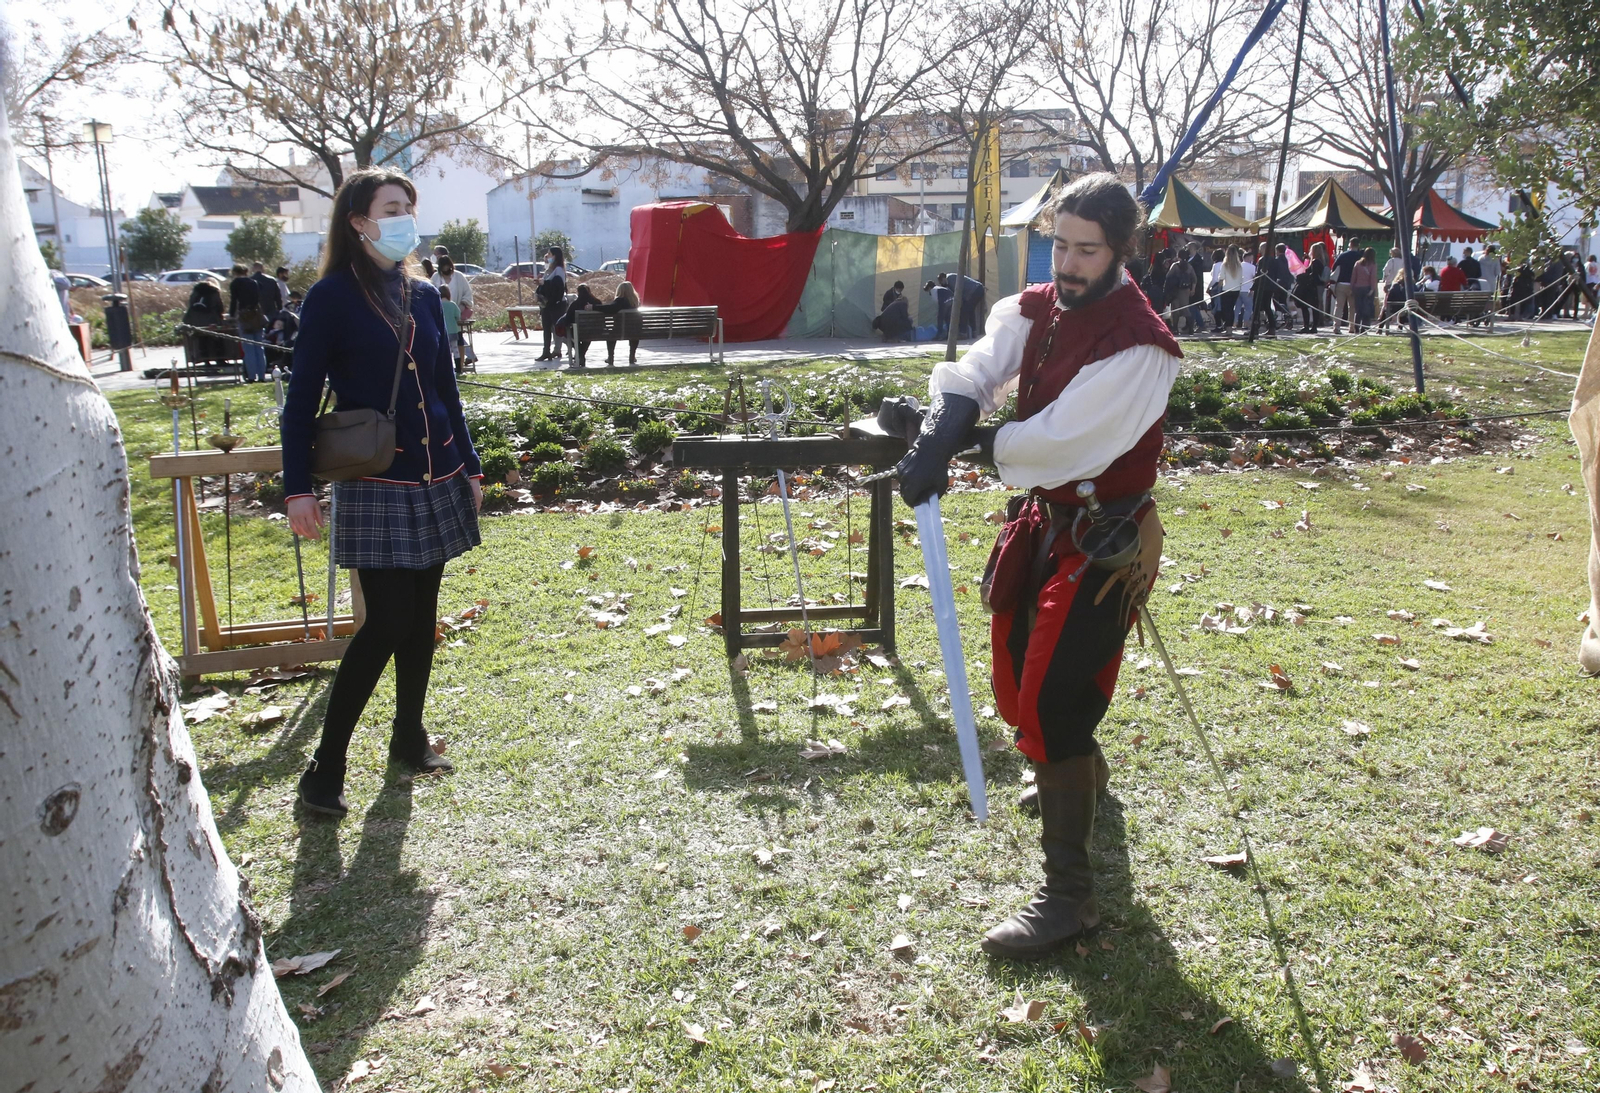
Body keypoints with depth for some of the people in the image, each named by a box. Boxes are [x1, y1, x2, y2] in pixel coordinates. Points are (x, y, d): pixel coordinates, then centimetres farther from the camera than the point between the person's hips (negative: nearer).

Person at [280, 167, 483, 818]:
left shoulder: (423, 294, 10)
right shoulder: (332, 297, -6)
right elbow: (302, 398, -7)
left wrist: (468, 466, 15)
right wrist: (298, 489, -12)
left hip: (436, 480, 6)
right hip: (374, 486, -6)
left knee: (421, 616, 11)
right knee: (388, 622, -9)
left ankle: (408, 738, 26)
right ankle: (325, 766, 2)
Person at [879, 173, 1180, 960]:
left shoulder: (1140, 344, -22)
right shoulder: (1034, 310, 1)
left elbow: (1065, 442, -29)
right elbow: (973, 374, -16)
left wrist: (965, 441, -21)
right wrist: (939, 432, -36)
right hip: (1042, 516, 8)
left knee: (1049, 704, -12)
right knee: (1017, 672, 23)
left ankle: (1069, 896, 0)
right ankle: (1083, 773, 55)